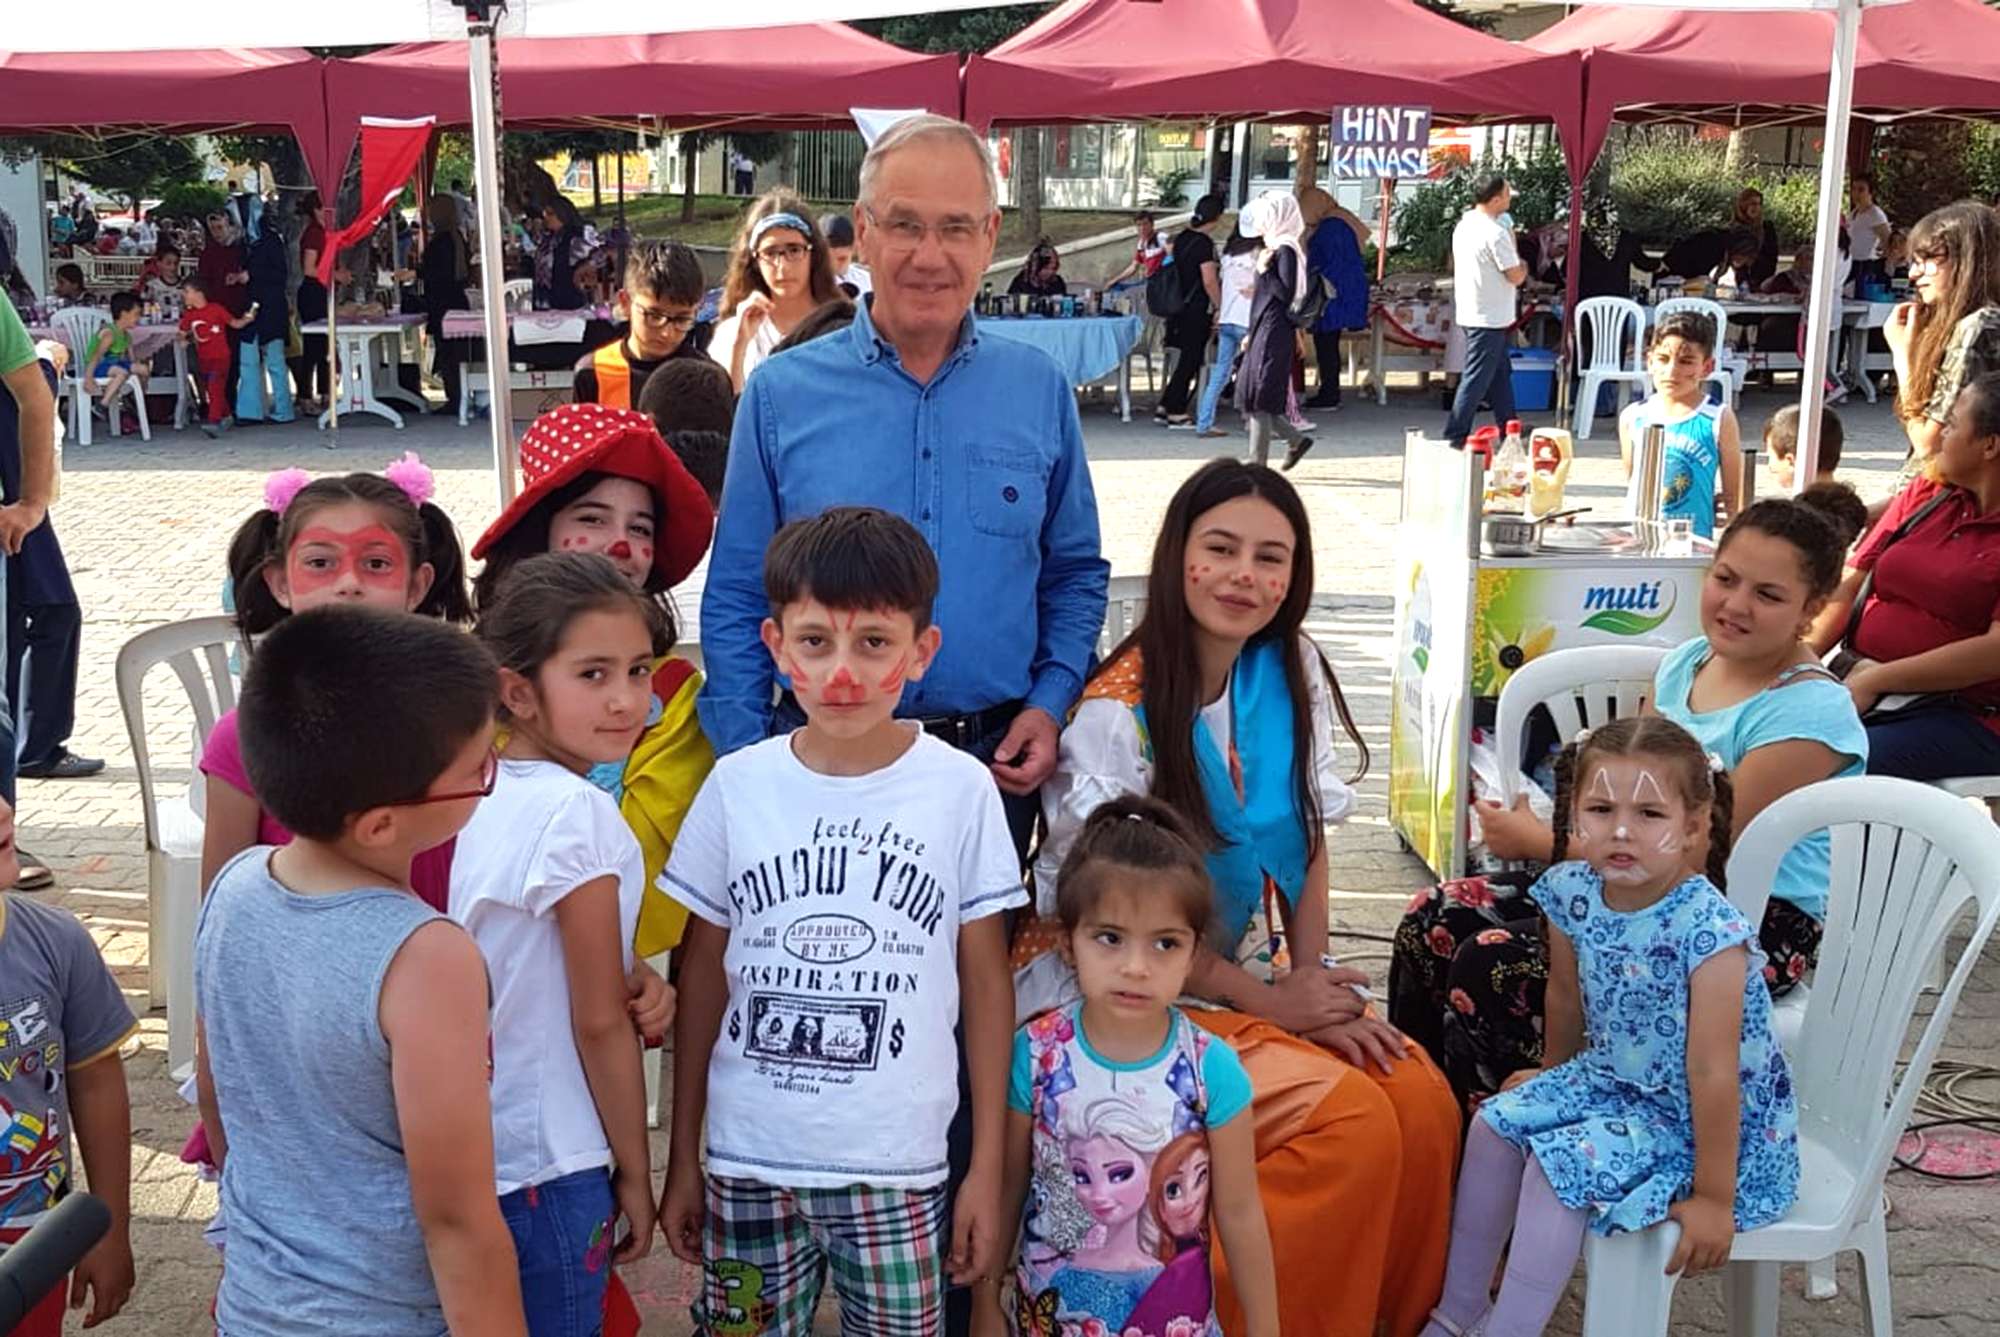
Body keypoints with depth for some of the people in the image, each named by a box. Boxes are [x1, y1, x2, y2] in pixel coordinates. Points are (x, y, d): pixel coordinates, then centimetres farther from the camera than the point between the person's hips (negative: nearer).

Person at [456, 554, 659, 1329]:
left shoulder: (491, 796, 4)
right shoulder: (577, 814, -20)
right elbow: (599, 1021, -15)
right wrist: (635, 1171, -7)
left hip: (479, 1148, 8)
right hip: (550, 1165, -8)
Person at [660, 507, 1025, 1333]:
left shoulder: (962, 789, -5)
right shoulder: (737, 786, -2)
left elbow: (986, 987, 1)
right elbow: (702, 982, 6)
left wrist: (987, 1169, 1)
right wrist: (682, 1159, 8)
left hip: (898, 1169, -1)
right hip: (747, 1163, 1)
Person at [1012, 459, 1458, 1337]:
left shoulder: (1294, 673, 0)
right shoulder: (1117, 712, -19)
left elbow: (1309, 841, 7)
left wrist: (1310, 981, -7)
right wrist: (1272, 1002, -12)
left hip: (1265, 979, 6)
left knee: (1425, 1104, -15)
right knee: (1354, 1125, -23)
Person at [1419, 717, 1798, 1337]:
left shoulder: (1707, 931, -31)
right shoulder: (1575, 894, -11)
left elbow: (1712, 1073, -28)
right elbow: (1567, 996, 9)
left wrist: (1713, 1198, -23)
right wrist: (1553, 1075, 24)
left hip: (1707, 1118, -7)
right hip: (1610, 1079, 8)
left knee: (1561, 1160, -22)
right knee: (1495, 1124, 1)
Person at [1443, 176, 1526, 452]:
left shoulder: (1464, 225, 7)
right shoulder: (1496, 233, -20)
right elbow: (1515, 276, -17)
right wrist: (1523, 265, 5)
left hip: (1471, 312, 10)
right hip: (1489, 317, -10)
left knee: (1500, 372, 18)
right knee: (1477, 378, -5)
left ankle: (1508, 428, 25)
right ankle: (1456, 436, -2)